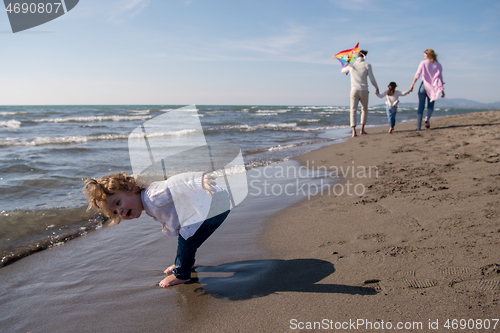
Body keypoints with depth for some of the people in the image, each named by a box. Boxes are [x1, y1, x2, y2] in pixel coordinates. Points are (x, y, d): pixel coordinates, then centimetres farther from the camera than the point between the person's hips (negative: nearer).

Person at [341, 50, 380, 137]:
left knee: (353, 111, -2)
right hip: (364, 91, -1)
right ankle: (362, 129, 15)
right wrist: (377, 88, 12)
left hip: (354, 90, 1)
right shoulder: (367, 65, -3)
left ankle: (354, 131, -17)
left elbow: (343, 70, 25)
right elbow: (372, 79, -4)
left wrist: (347, 64, 46)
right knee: (364, 110, 19)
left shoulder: (351, 65, 3)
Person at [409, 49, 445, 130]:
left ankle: (418, 126, -1)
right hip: (433, 87, 2)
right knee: (430, 106, 14)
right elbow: (440, 78, 5)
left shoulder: (423, 63, 0)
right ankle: (427, 118, -16)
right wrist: (442, 90, 8)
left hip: (424, 85, -1)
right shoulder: (438, 65, 8)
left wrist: (412, 85, -5)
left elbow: (417, 75, -8)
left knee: (421, 106, 4)